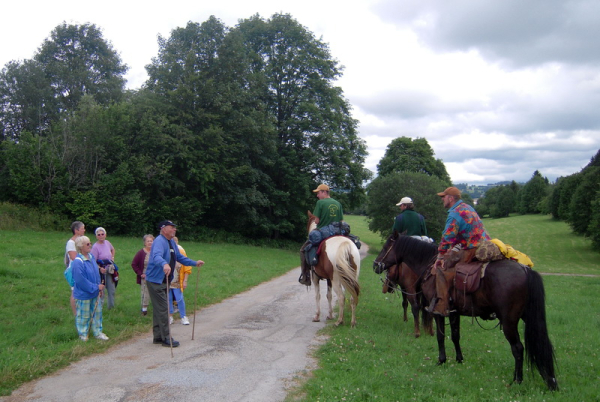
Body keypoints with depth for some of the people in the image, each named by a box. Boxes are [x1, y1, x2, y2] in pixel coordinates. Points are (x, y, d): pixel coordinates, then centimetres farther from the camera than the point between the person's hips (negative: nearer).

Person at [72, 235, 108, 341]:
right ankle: (83, 334, 29)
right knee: (84, 315, 9)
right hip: (83, 294, -7)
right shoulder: (78, 262, -23)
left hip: (95, 293, 7)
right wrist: (96, 287, -17)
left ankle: (97, 332, 30)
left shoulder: (91, 257, 2)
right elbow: (81, 280, -23)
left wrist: (100, 288, 7)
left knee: (97, 312, 16)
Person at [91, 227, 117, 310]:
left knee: (112, 290, 16)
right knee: (101, 291, -4)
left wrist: (112, 257, 12)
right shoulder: (95, 247, -17)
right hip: (101, 271, -7)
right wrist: (100, 268, -33)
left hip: (110, 270, 7)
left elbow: (112, 249, 26)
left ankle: (111, 306, 32)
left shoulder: (107, 242, 2)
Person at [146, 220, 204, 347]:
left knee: (159, 309, 15)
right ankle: (166, 338, -1)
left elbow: (180, 257, 24)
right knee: (163, 309, -7)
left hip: (164, 281, 10)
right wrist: (164, 264, -57)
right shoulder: (159, 241, -18)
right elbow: (156, 256, -38)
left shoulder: (172, 243, 13)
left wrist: (195, 263, 16)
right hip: (155, 280, -10)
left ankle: (158, 336, 24)